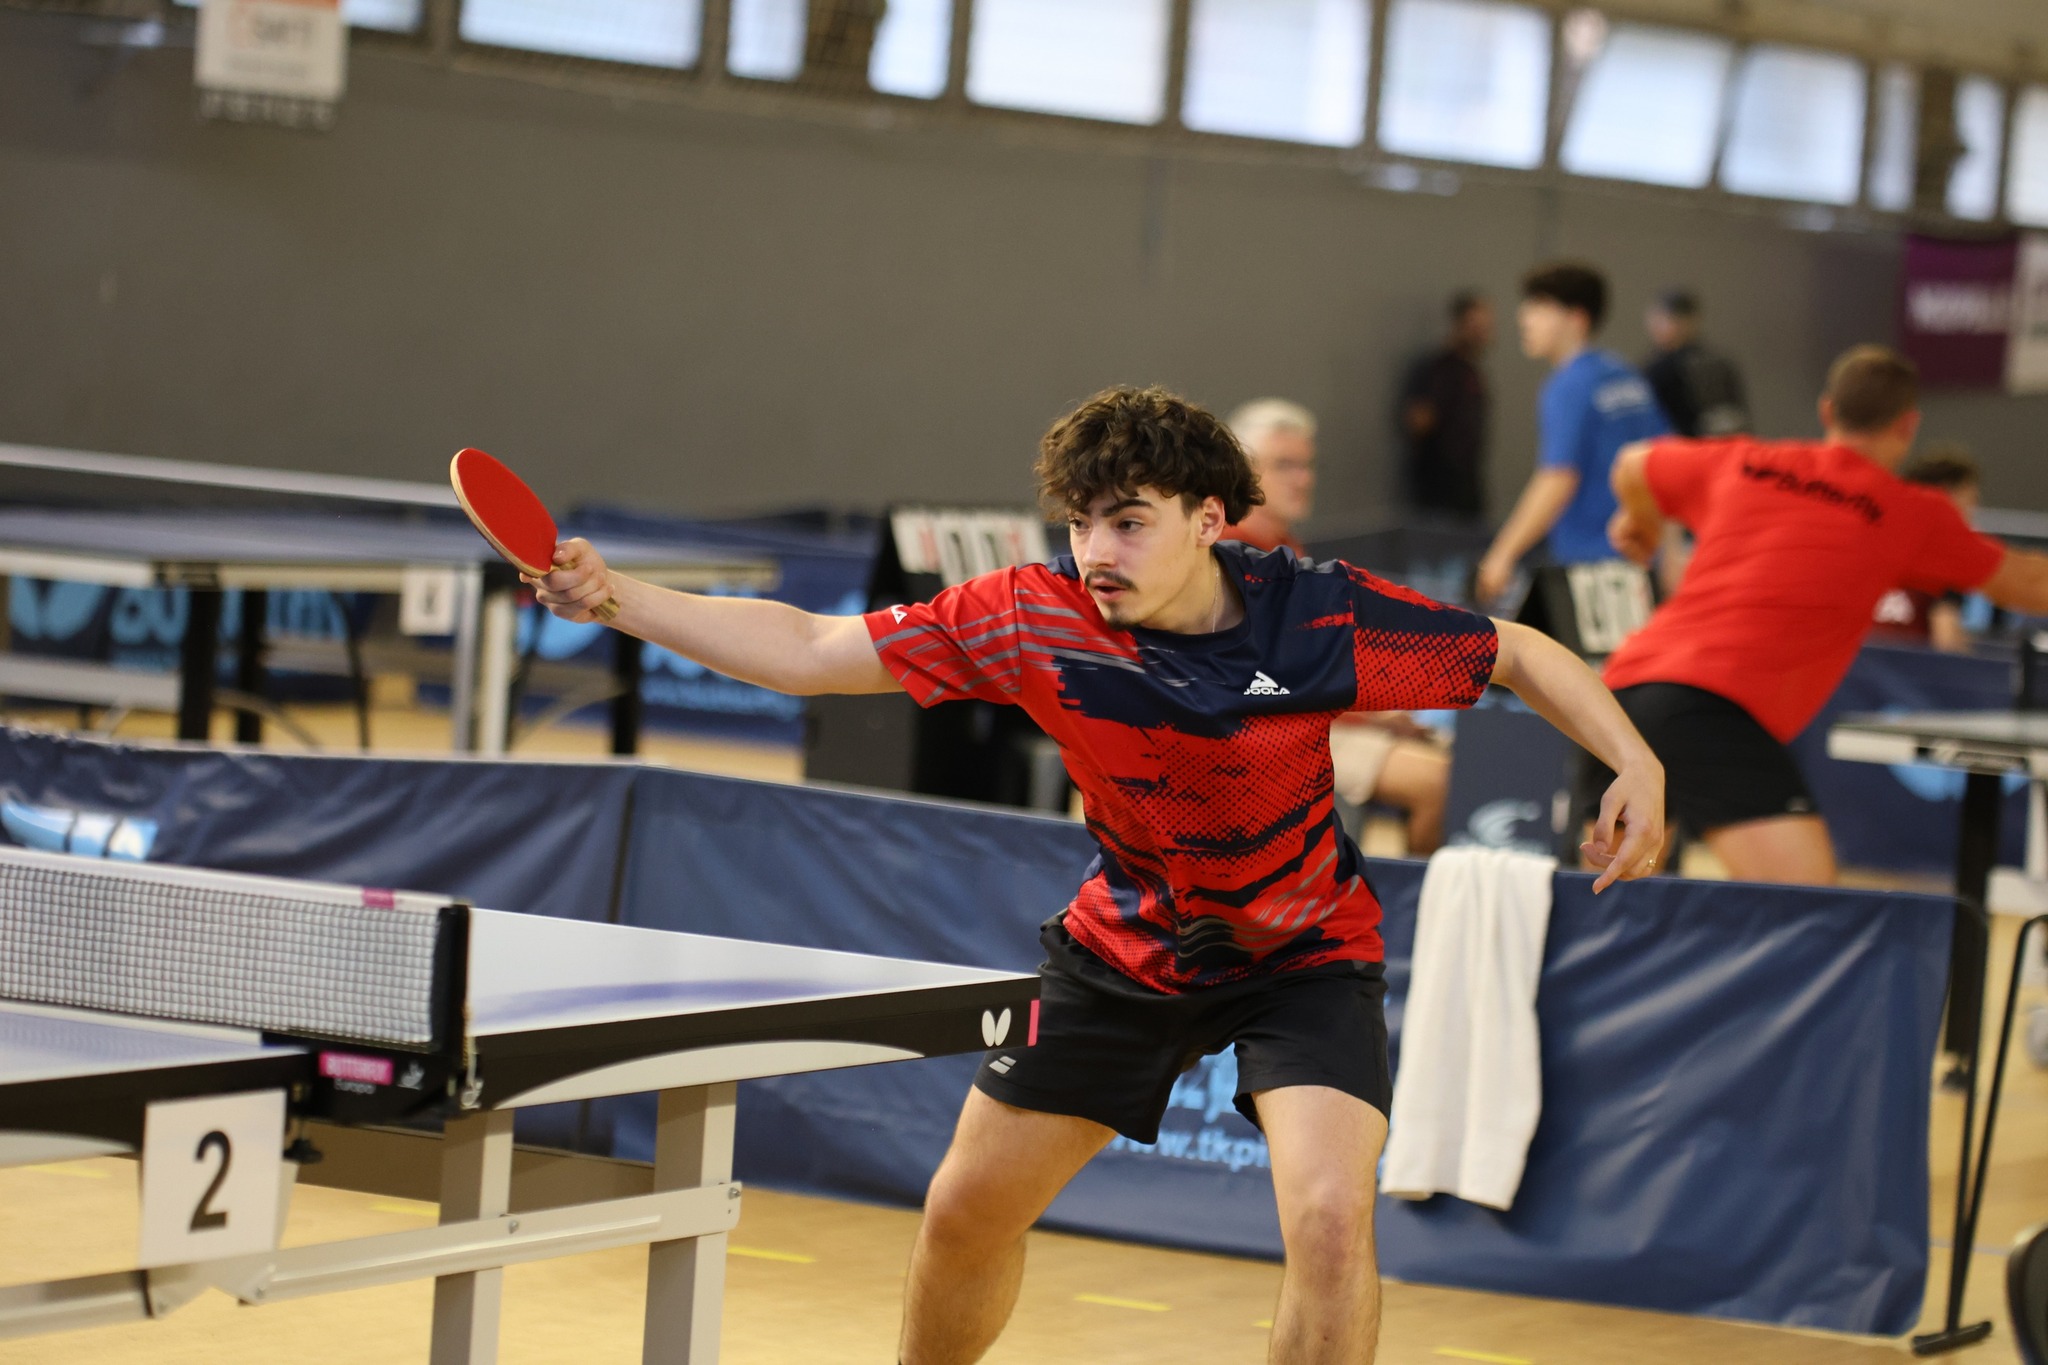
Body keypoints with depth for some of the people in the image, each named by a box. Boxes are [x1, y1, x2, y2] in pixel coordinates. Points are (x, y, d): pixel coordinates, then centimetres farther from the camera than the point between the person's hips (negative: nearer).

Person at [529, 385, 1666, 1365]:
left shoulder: (1318, 615, -26)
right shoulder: (1033, 617, -21)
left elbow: (1519, 654, -12)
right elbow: (806, 649, -17)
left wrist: (1635, 764, -26)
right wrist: (617, 600, -26)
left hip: (1303, 955, -3)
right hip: (1126, 951, 3)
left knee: (1330, 1221, -23)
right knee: (966, 1211, 6)